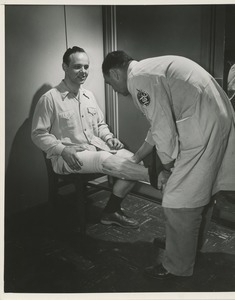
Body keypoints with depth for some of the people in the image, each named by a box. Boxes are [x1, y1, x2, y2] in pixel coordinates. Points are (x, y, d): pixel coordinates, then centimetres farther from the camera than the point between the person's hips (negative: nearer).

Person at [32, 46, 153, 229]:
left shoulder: (89, 96, 13)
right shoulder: (50, 98, -7)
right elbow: (39, 134, -6)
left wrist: (109, 138, 1)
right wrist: (63, 149, -20)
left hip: (97, 147, 7)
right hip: (69, 156, -6)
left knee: (133, 161, -13)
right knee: (107, 160, -33)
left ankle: (112, 211, 0)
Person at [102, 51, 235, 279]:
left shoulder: (139, 78, -13)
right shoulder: (148, 71, 19)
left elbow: (164, 129, -17)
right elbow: (161, 122, 26)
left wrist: (166, 168, -1)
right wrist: (137, 156, 35)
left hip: (203, 128, -10)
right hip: (215, 119, 10)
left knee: (179, 202, 0)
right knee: (201, 192, 22)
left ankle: (177, 266, 17)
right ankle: (192, 245, 41)